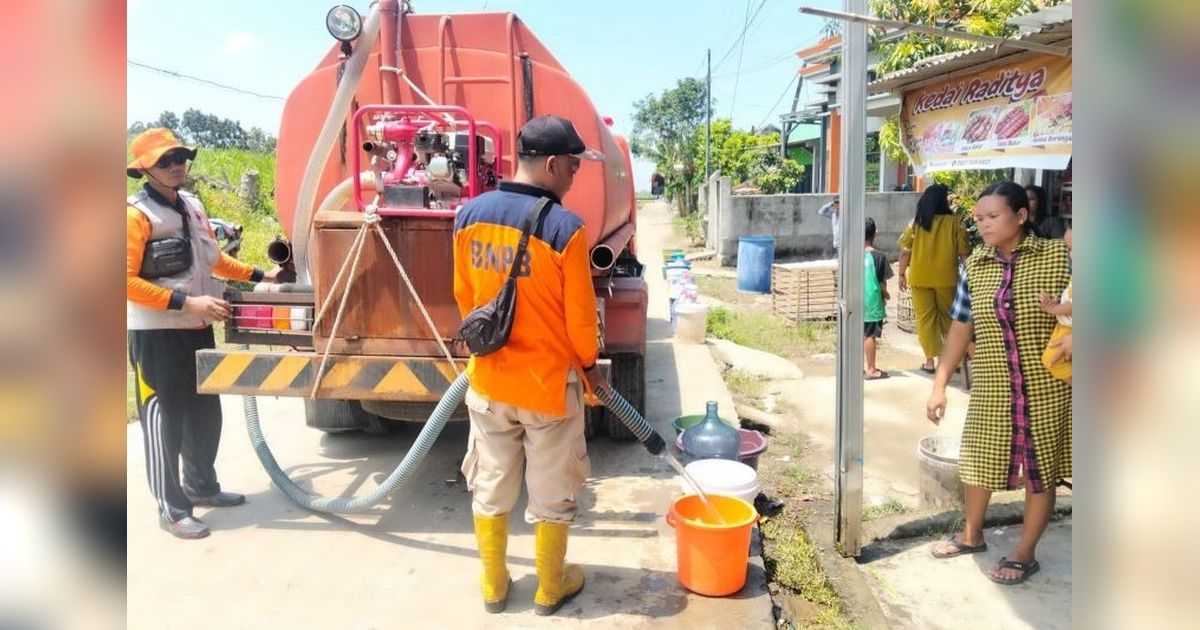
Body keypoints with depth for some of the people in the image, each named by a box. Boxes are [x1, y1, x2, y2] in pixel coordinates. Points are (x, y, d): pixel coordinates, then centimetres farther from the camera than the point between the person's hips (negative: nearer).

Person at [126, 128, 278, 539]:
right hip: (157, 334, -8)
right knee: (164, 421, 0)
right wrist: (187, 302, -25)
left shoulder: (192, 205, 10)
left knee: (205, 413, 17)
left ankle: (201, 486, 35)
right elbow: (127, 281, -20)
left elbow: (212, 258, 24)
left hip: (198, 329, 8)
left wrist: (258, 275, 21)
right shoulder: (136, 213, -14)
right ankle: (171, 509, 11)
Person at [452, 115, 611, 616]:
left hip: (488, 379, 5)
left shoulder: (470, 216, -4)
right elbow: (579, 315, -14)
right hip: (549, 382, -4)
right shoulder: (565, 228, -21)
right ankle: (550, 589, 31)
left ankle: (493, 585, 34)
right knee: (551, 495, 14)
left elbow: (464, 297, 6)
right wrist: (589, 365, 5)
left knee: (491, 488, 19)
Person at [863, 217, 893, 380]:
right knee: (869, 336, 0)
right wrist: (885, 295, 14)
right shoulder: (878, 256, -10)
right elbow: (882, 282, -7)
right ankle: (871, 370, 5)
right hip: (872, 302, -4)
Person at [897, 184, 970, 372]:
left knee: (925, 318, 7)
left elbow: (905, 251, -3)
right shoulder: (954, 222, -6)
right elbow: (964, 252, -5)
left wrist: (901, 274, 8)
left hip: (920, 278, 0)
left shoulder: (916, 223, -3)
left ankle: (930, 360, 7)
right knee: (949, 317, 17)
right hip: (946, 278, 0)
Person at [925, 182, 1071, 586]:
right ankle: (971, 535, 42)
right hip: (991, 388, 4)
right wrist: (939, 385, 2)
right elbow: (960, 328, 4)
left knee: (1040, 469, 10)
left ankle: (1025, 554, 29)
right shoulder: (974, 266, 0)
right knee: (978, 461, 18)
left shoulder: (1058, 256, -10)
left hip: (1046, 387, -3)